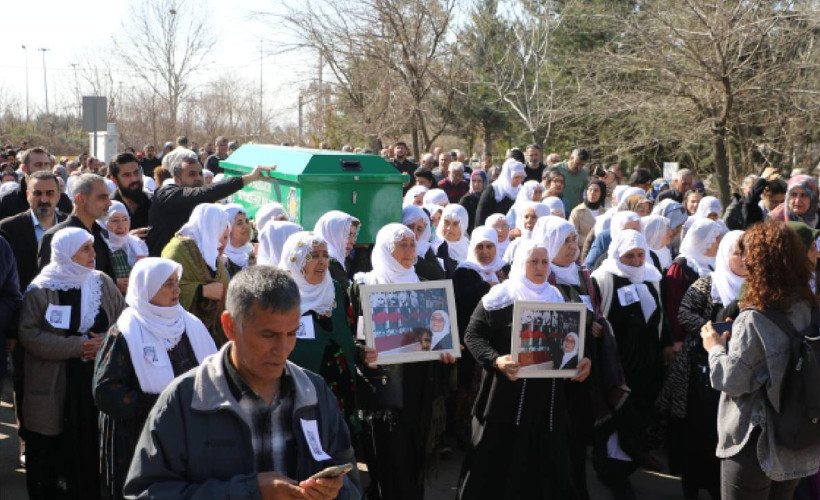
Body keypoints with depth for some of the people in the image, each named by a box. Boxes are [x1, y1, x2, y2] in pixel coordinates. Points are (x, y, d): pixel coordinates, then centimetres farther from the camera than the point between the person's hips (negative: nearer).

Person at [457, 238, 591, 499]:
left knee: (544, 461, 8)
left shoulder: (557, 297, 11)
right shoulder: (500, 296, -5)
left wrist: (582, 360, -4)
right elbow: (473, 335, -8)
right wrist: (496, 360, -24)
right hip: (508, 392, -4)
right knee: (499, 460, 1)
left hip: (548, 395, 4)